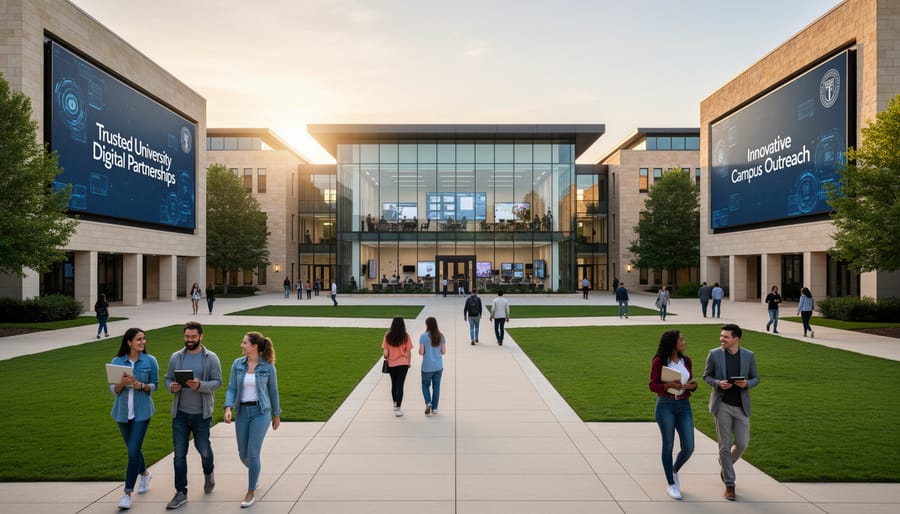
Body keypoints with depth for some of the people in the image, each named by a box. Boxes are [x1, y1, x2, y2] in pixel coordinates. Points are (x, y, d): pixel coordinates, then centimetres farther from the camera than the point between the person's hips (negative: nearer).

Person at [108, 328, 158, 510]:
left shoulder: (150, 360, -5)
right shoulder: (117, 361, -2)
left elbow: (155, 385, 0)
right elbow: (112, 389, -1)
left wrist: (142, 386, -19)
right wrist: (122, 383, -21)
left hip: (142, 412, -3)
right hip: (122, 412, 3)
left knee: (133, 451, -8)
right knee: (133, 449, 17)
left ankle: (127, 493, 3)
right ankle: (144, 474, 43)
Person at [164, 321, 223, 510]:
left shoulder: (211, 358, -5)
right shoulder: (176, 357, 4)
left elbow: (217, 382, -8)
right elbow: (168, 378, 9)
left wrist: (200, 385, -26)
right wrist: (171, 387, -14)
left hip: (201, 414, -2)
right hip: (180, 413, 2)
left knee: (203, 449, 10)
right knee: (179, 453, 5)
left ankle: (208, 474, 41)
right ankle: (181, 493, 17)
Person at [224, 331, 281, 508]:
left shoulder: (268, 366, -8)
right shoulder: (237, 364, -1)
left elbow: (273, 391, 2)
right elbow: (232, 389, -1)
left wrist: (276, 415, 9)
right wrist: (228, 409, -19)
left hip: (260, 412, -4)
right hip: (242, 412, 4)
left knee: (253, 454, -7)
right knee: (243, 454, 12)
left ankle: (251, 493, 12)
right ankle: (255, 474, 45)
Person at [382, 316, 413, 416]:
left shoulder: (388, 336, -7)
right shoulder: (405, 336, -10)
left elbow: (385, 353, -7)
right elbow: (408, 351, -5)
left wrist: (386, 358, 14)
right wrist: (409, 362, 11)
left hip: (391, 364, 2)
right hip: (403, 363, -2)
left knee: (393, 384, 20)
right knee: (400, 386, 1)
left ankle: (395, 404, 38)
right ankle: (398, 409, -4)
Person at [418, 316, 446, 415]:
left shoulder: (423, 336, -13)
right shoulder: (441, 336, -1)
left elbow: (421, 352, -14)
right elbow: (443, 351, 1)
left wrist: (420, 351, 8)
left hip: (427, 367, -3)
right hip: (439, 366, 3)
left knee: (425, 385, 16)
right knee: (436, 386, 13)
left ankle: (428, 402, -4)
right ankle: (434, 408, 17)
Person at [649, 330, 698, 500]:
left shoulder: (686, 360, 6)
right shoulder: (659, 361, -7)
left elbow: (690, 383, 14)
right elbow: (652, 385, -6)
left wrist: (693, 385, -9)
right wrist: (669, 385, -23)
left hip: (684, 406, 4)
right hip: (665, 406, -4)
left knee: (688, 447, 1)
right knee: (668, 445, 5)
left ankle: (674, 470, 32)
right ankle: (671, 484, 21)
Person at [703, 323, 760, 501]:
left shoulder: (749, 355, -2)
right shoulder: (714, 354, -5)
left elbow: (755, 379, 7)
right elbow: (706, 375, 4)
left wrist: (746, 384, -15)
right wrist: (718, 383, -17)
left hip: (741, 406, 2)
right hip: (722, 405, -2)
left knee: (742, 444, 3)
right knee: (725, 445, 1)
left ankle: (725, 465, 35)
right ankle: (729, 484, 13)